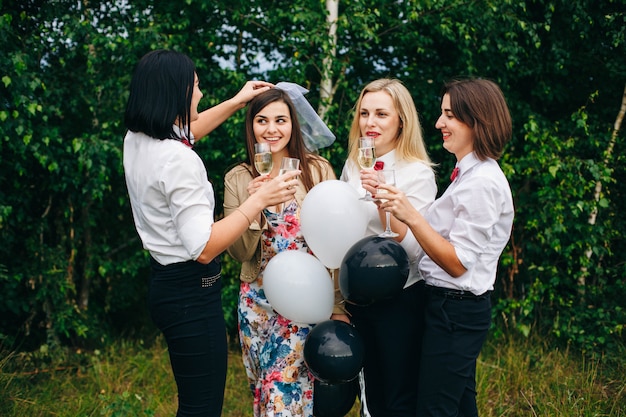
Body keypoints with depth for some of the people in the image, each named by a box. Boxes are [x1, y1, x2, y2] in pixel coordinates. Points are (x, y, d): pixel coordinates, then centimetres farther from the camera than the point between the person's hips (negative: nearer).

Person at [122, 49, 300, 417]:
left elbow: (184, 131, 27)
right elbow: (203, 248, -27)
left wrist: (236, 102, 29)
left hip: (165, 283, 10)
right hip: (192, 293, -10)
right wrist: (260, 200, -24)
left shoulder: (137, 140, 4)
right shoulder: (178, 161, -24)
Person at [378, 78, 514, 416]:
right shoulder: (469, 173, 11)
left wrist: (411, 217, -25)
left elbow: (457, 263, -21)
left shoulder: (482, 183, -19)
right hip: (455, 306, 10)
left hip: (456, 310, -10)